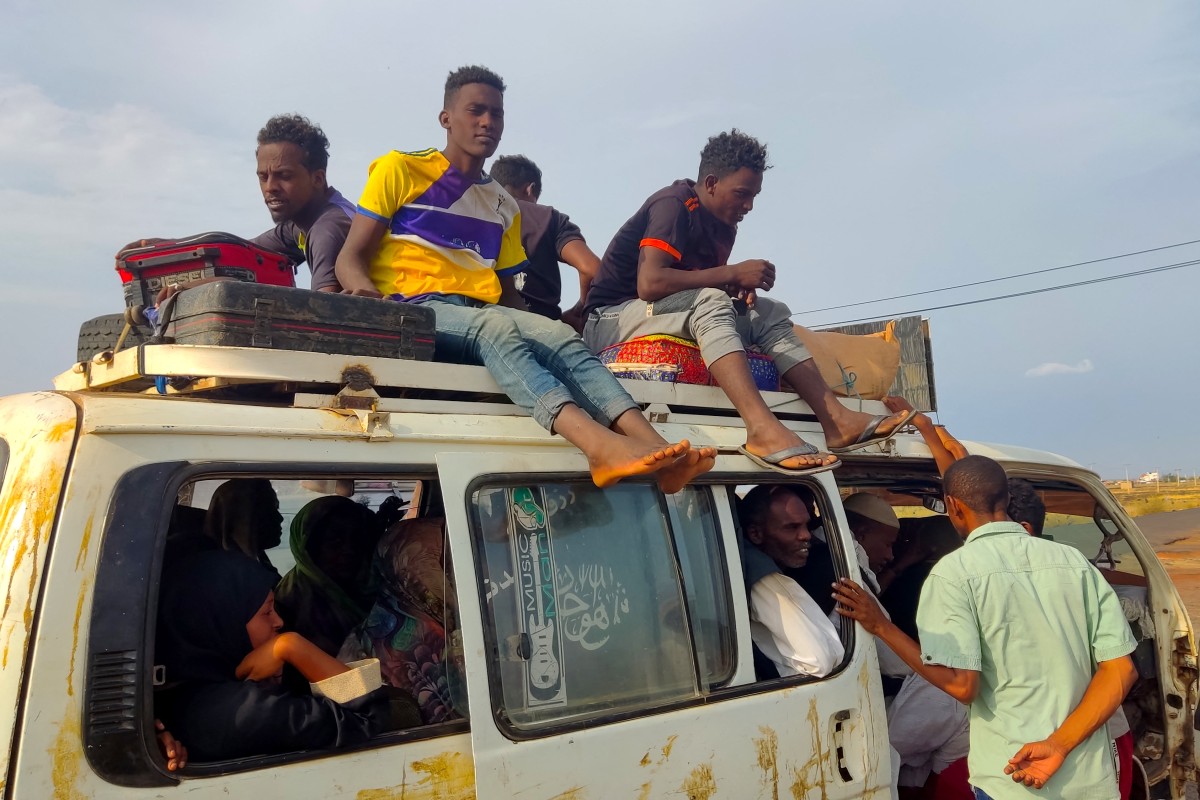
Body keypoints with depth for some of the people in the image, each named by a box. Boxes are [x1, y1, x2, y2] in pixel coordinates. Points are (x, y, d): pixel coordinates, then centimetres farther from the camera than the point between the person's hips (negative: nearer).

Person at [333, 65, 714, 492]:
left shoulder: (504, 207, 24)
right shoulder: (400, 170, 10)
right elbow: (350, 259, 3)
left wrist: (528, 321, -1)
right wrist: (368, 294, -20)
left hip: (485, 314, 5)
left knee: (561, 336, -27)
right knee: (495, 326, -36)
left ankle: (652, 444, -47)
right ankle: (600, 442, -59)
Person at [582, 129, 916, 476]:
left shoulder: (723, 226, 10)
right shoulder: (673, 204, -16)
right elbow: (649, 284, -30)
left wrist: (740, 288, -10)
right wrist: (732, 273, -23)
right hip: (612, 320, -9)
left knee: (769, 312, 0)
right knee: (709, 301, -34)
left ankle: (835, 418, -14)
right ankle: (762, 427, -50)